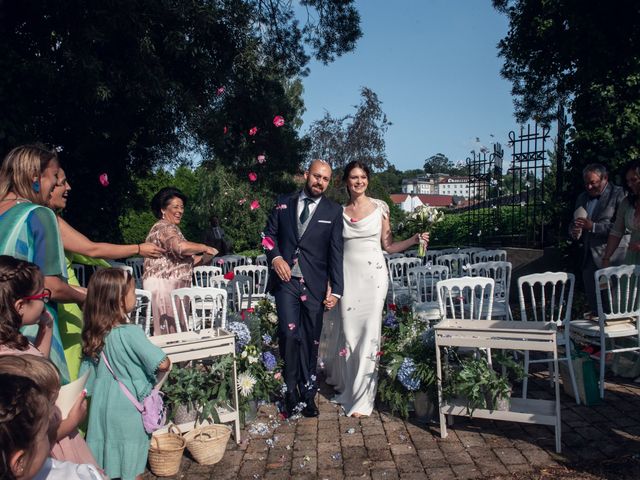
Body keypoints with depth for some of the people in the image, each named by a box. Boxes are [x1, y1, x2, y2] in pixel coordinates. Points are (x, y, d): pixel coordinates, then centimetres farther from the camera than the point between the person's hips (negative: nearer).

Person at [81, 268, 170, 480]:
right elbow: (163, 364, -22)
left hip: (102, 406, 6)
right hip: (129, 409, -6)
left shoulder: (93, 334, -2)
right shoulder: (131, 333, -22)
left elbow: (86, 378, 6)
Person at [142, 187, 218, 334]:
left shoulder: (168, 228, 23)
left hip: (171, 284, 10)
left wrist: (200, 259, 11)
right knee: (169, 329, -10)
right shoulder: (165, 227, -8)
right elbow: (180, 246, -28)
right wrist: (204, 247, -14)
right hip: (164, 284, -10)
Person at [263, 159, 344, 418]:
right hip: (286, 280, 0)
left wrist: (335, 289, -5)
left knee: (311, 340, 6)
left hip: (315, 283, 0)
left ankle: (308, 392, 22)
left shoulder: (334, 211, 5)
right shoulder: (284, 203, 9)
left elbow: (336, 252, 1)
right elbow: (269, 233, 14)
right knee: (289, 333, -11)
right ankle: (290, 392, 7)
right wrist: (275, 257, -7)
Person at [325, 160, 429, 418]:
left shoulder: (379, 207, 4)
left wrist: (415, 239, -6)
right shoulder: (339, 211, 9)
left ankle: (363, 398, 5)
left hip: (373, 274, -2)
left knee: (369, 333, -5)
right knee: (348, 333, 4)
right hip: (348, 275, 2)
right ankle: (349, 391, 21)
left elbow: (389, 245, 7)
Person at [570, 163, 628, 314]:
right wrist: (574, 232, -3)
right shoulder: (582, 198, 16)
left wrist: (593, 226, -22)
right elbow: (574, 223, 21)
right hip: (589, 258, 7)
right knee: (592, 300, 10)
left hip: (611, 257, -6)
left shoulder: (618, 194, -6)